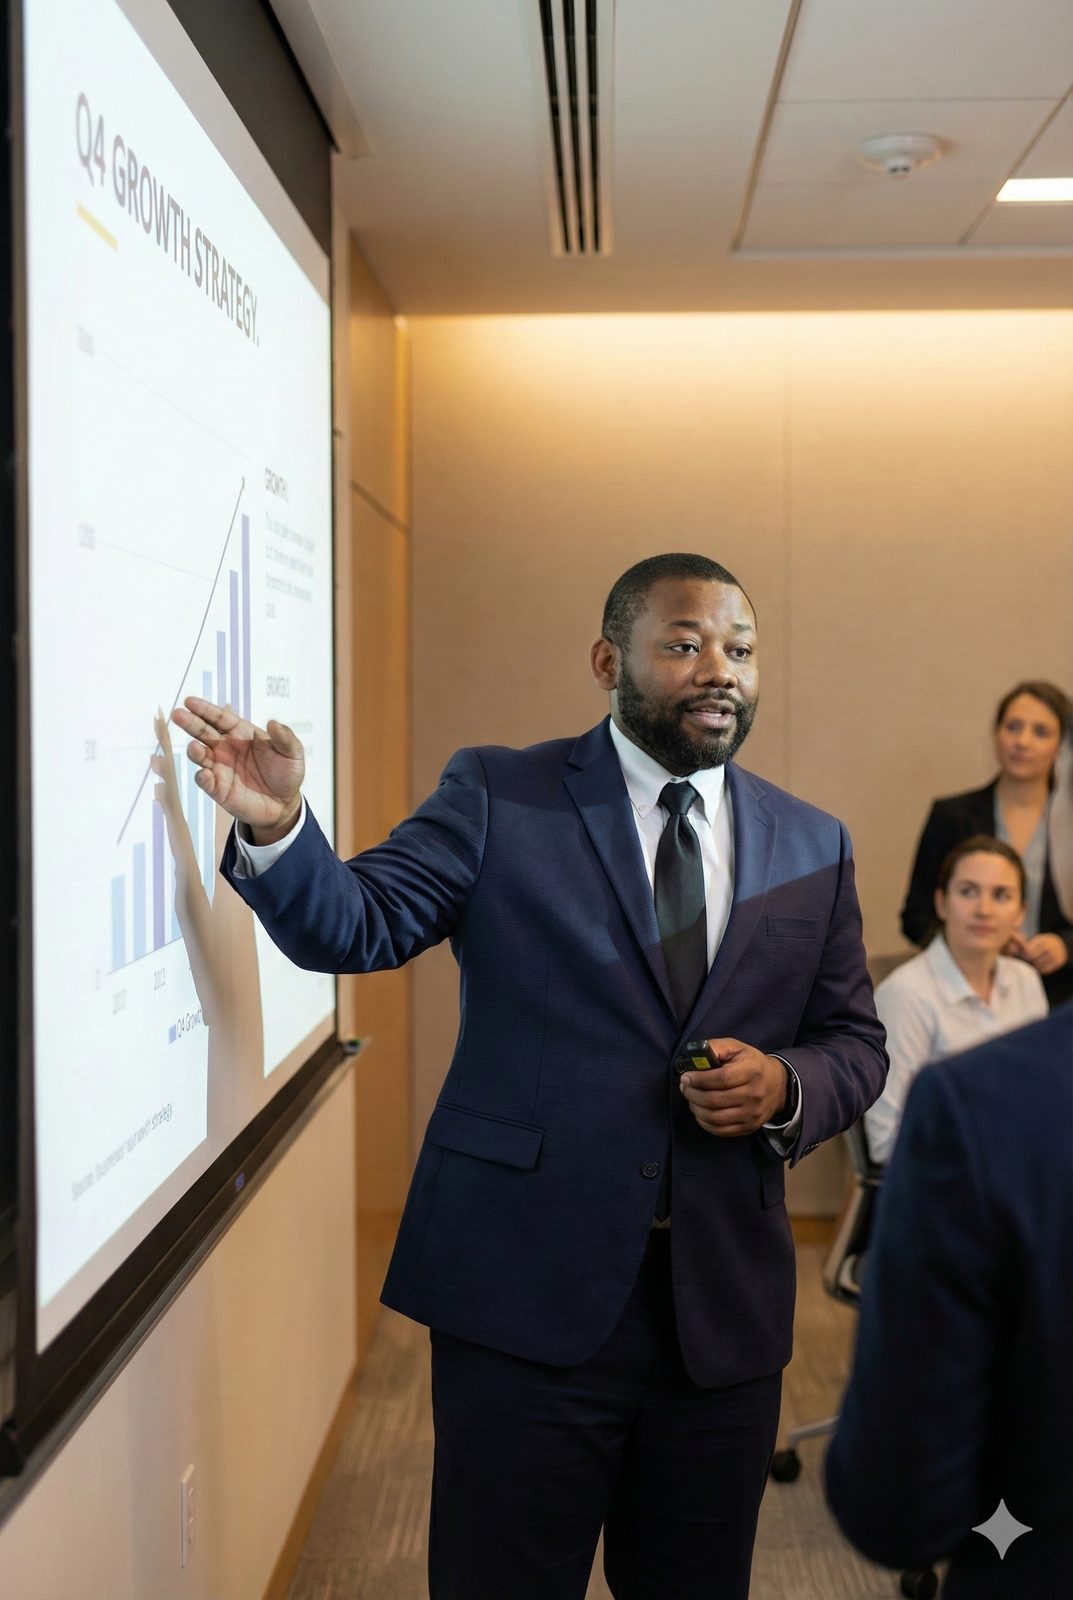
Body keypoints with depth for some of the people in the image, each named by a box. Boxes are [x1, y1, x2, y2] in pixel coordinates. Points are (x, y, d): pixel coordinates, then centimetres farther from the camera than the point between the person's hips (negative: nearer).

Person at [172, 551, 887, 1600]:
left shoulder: (811, 845, 8)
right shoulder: (497, 799, -2)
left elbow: (855, 1041, 12)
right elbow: (355, 926, -9)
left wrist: (787, 1087, -10)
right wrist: (276, 825, -29)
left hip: (725, 1307, 4)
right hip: (528, 1287, -3)